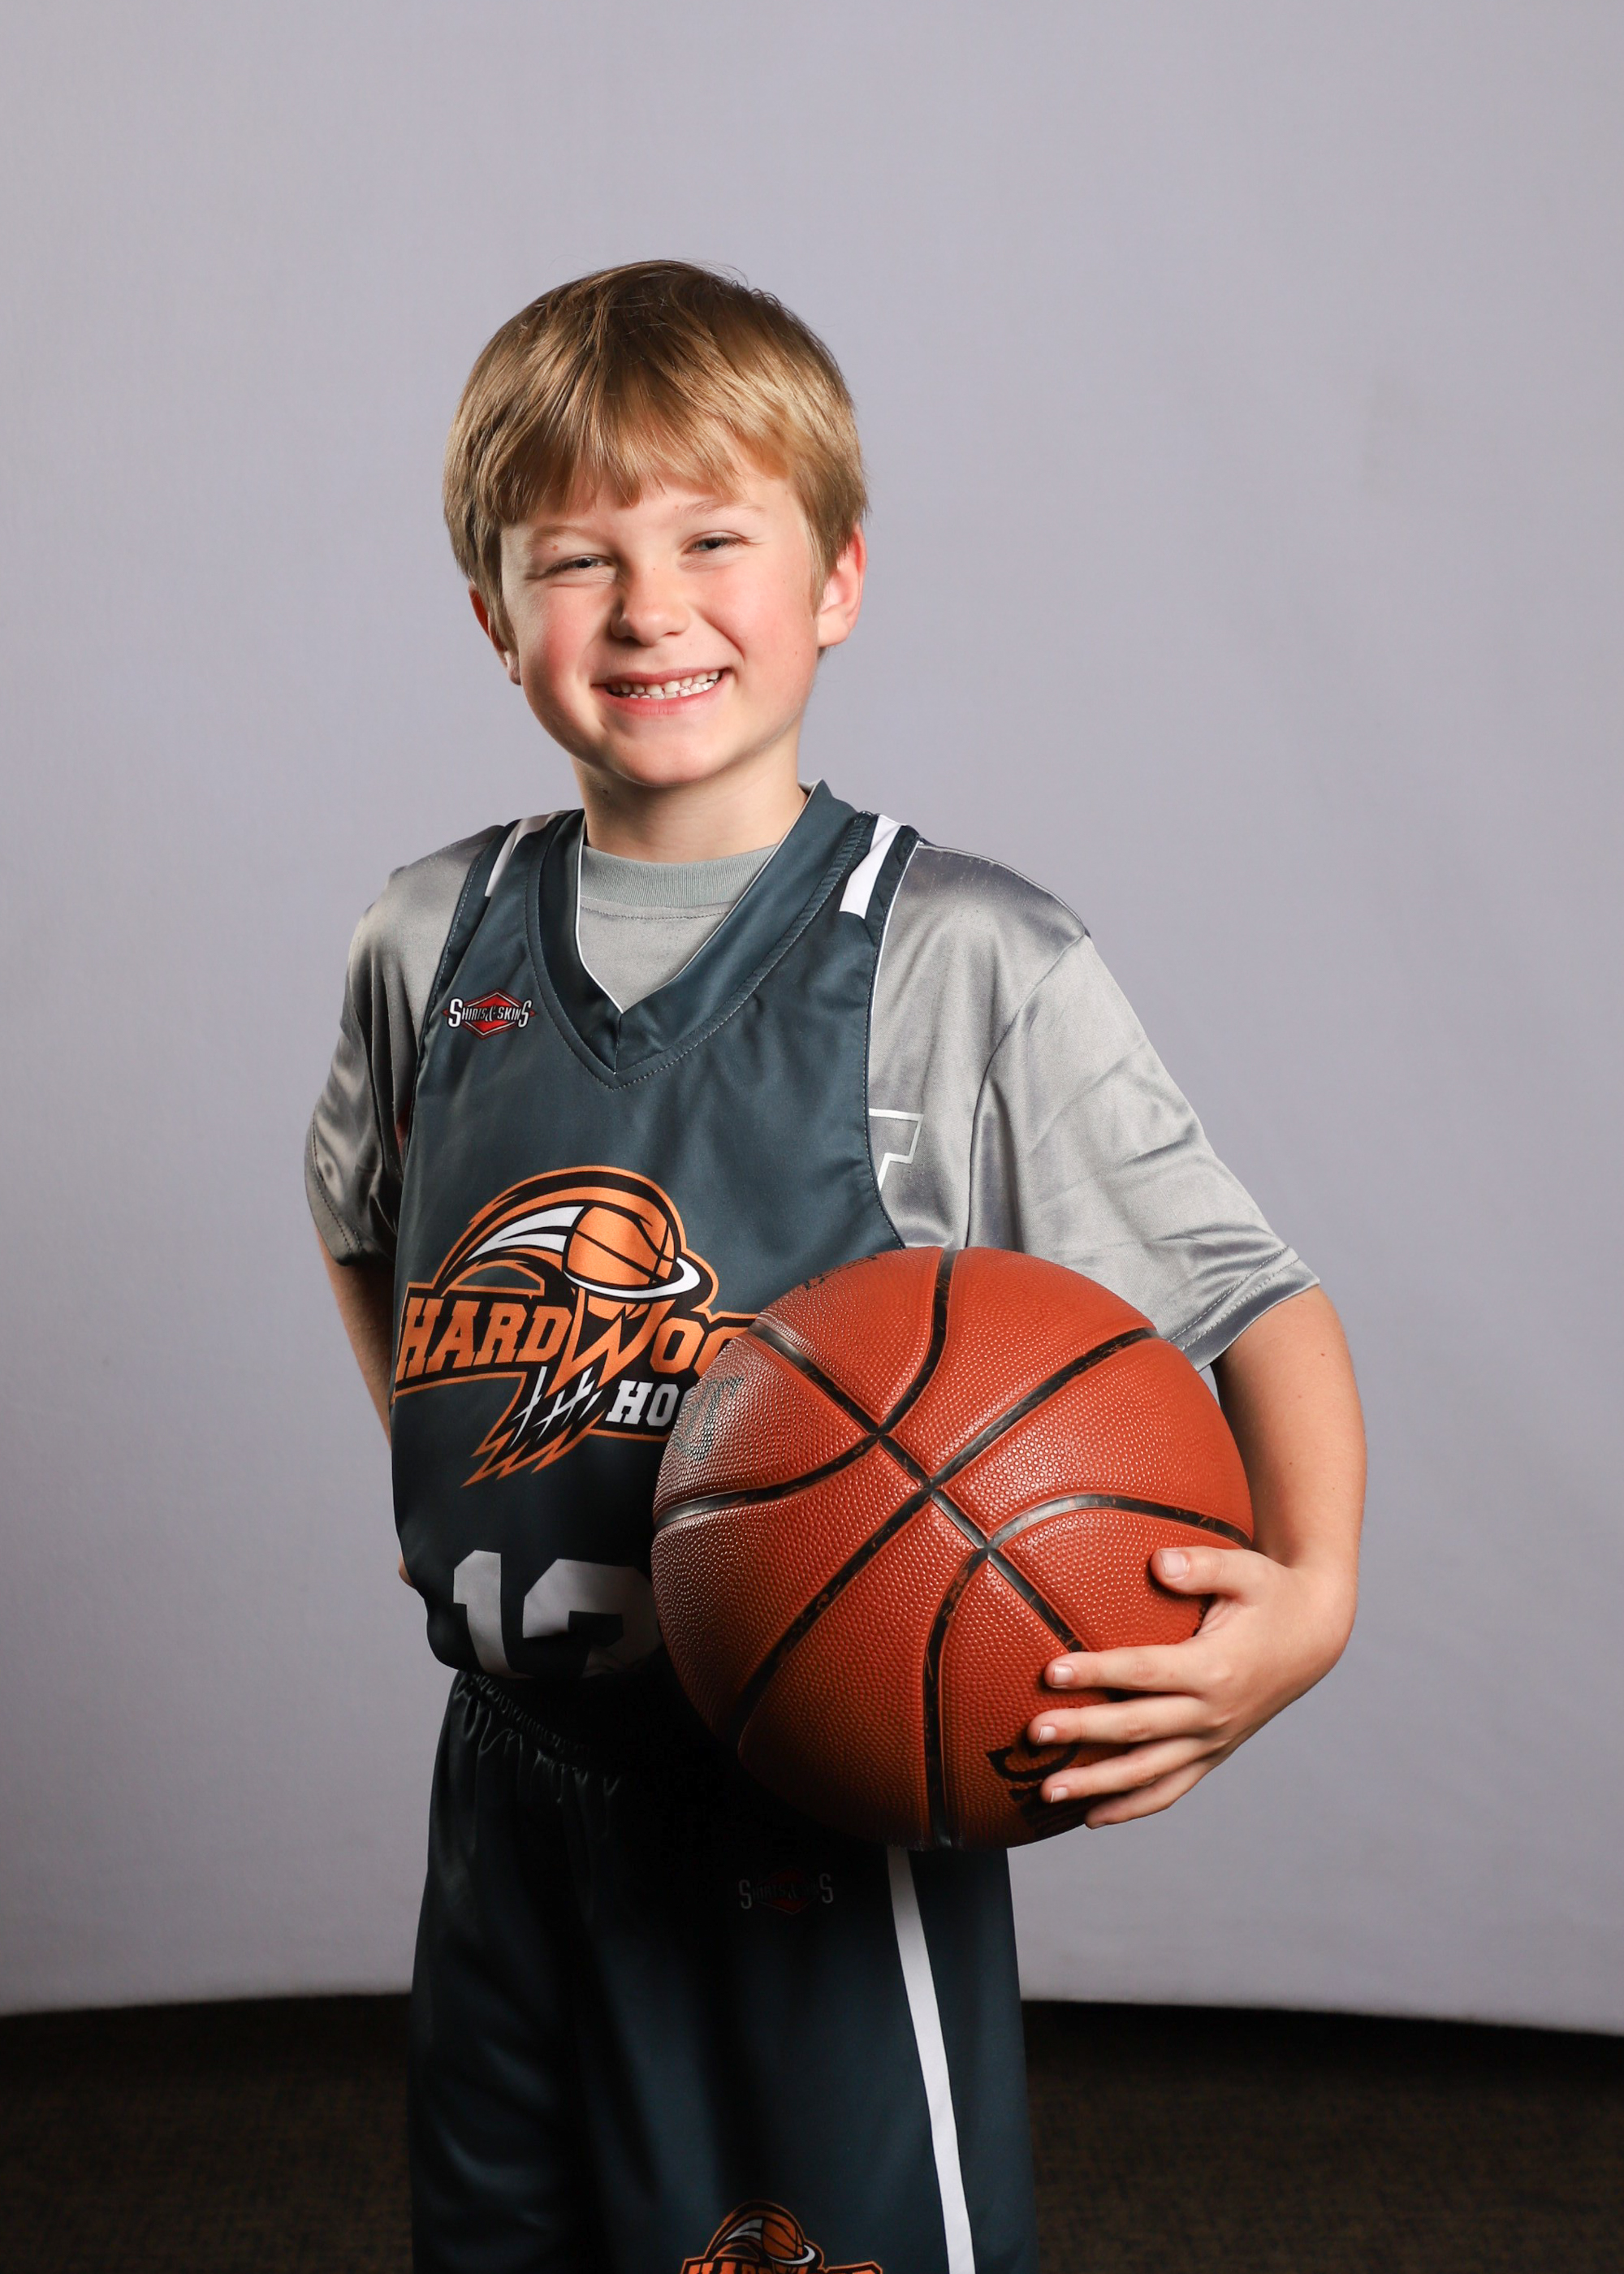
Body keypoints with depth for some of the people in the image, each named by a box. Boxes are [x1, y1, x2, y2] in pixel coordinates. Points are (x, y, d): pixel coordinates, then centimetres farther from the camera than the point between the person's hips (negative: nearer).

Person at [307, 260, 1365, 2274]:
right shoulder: (435, 939, 1)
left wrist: (1308, 1592, -28)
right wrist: (429, 1471, 9)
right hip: (513, 1794, 5)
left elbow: (1247, 1299, -11)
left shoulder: (963, 963, -13)